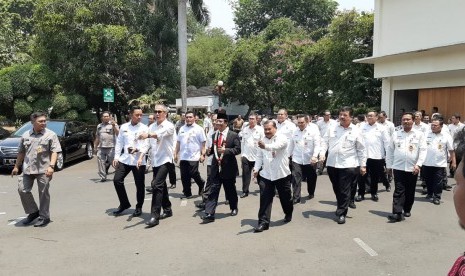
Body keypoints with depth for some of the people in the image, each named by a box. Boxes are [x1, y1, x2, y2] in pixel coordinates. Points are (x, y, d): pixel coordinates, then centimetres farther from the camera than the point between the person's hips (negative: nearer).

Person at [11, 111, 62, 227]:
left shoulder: (51, 135, -3)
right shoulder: (25, 135, 10)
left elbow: (54, 152, -9)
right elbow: (21, 152, 19)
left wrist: (51, 166, -20)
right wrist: (16, 166, 20)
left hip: (43, 170, -4)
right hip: (27, 169, 4)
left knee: (43, 193, 2)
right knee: (22, 190, 3)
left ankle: (44, 217, 16)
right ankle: (33, 212, 23)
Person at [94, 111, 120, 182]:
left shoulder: (113, 124, 5)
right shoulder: (99, 126, 19)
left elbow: (118, 133, -9)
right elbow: (97, 137, 25)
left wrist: (114, 126, -20)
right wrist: (95, 146, 22)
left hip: (111, 147, -4)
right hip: (101, 147, 4)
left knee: (113, 161, -5)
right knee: (101, 162, -2)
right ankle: (103, 177, 3)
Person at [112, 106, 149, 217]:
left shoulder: (144, 128, -5)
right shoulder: (124, 127, 6)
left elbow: (146, 145, -11)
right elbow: (119, 142, 10)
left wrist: (137, 149, -28)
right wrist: (116, 157, 5)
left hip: (139, 160, -3)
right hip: (125, 159, 3)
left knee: (139, 185, 3)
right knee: (117, 180, 0)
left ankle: (139, 207, 23)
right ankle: (124, 203, 21)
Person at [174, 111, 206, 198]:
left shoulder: (199, 129, -2)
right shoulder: (182, 128, 11)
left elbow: (203, 143, -5)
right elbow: (178, 142, 15)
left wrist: (203, 155, -10)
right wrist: (176, 153, 12)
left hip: (194, 157, -5)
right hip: (183, 157, 5)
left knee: (193, 174, -9)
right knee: (184, 176, 6)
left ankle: (201, 183, 22)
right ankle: (187, 193, 19)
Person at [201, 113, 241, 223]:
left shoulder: (233, 135, -5)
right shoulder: (214, 135, 12)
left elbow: (238, 149, -11)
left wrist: (226, 150, -25)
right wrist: (209, 151, -3)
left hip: (228, 168, -4)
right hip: (216, 167, 4)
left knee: (230, 190, 12)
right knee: (213, 191, -3)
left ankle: (234, 208, 35)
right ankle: (209, 214, -5)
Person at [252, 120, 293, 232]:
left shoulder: (282, 138, -11)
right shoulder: (263, 140, 8)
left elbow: (276, 146, -34)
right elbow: (259, 156, 11)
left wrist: (265, 146, -54)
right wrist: (256, 169, -4)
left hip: (281, 174, -3)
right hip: (266, 174, 3)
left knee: (285, 197, 14)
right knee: (265, 198, -5)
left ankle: (288, 214, 42)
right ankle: (263, 222, -1)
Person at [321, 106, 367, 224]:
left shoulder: (356, 131, -2)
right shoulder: (332, 128, 6)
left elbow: (361, 149, 2)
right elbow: (325, 142, 7)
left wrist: (363, 165, 0)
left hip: (347, 165, -4)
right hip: (332, 164, 4)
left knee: (344, 191, 0)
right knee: (336, 189, 15)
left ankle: (342, 213, 11)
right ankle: (345, 204, 37)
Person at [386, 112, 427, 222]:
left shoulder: (419, 134, 1)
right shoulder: (396, 134, 6)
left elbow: (423, 150, -5)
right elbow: (390, 150, 9)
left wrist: (418, 164, -15)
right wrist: (389, 165, 7)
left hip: (412, 168, 0)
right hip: (398, 167, 0)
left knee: (410, 191, 12)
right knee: (399, 191, -5)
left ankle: (407, 210, 29)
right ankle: (397, 213, -9)